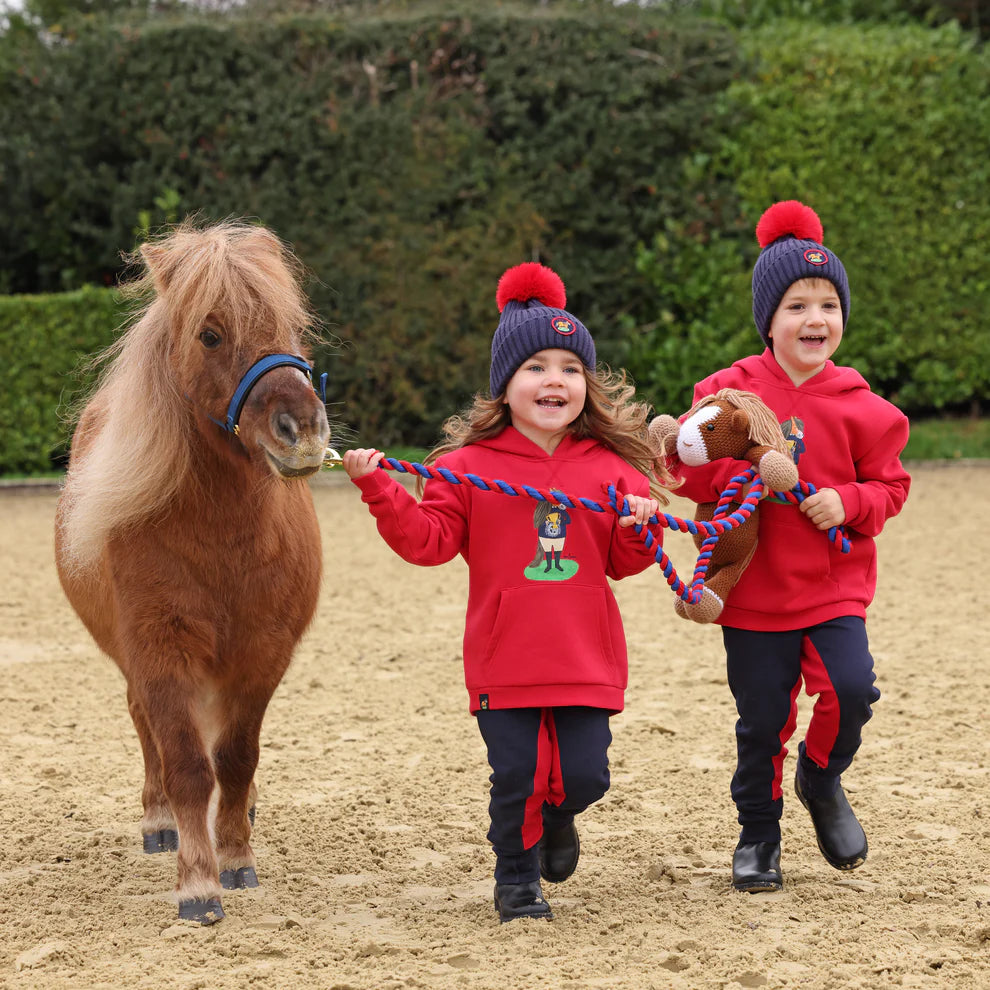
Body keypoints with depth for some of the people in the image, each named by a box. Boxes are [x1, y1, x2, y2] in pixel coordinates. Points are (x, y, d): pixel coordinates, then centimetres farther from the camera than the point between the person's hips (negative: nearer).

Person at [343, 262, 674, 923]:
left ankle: (557, 818, 37)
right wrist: (381, 492, -14)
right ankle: (517, 879, 26)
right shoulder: (469, 465, -2)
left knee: (584, 775, 1)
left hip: (587, 657, 2)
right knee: (516, 776, 1)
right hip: (504, 659, -2)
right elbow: (429, 540, -5)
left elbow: (624, 564, 8)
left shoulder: (610, 466, 4)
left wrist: (641, 529, -12)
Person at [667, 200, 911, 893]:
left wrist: (848, 502, -14)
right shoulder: (729, 392, -3)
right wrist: (753, 473, -20)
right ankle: (758, 836, 26)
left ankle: (822, 781, 15)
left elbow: (890, 485, 5)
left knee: (852, 687, -17)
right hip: (753, 590, 0)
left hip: (835, 586, 1)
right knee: (762, 719, 4)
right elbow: (693, 473, -1)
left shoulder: (859, 407, -1)